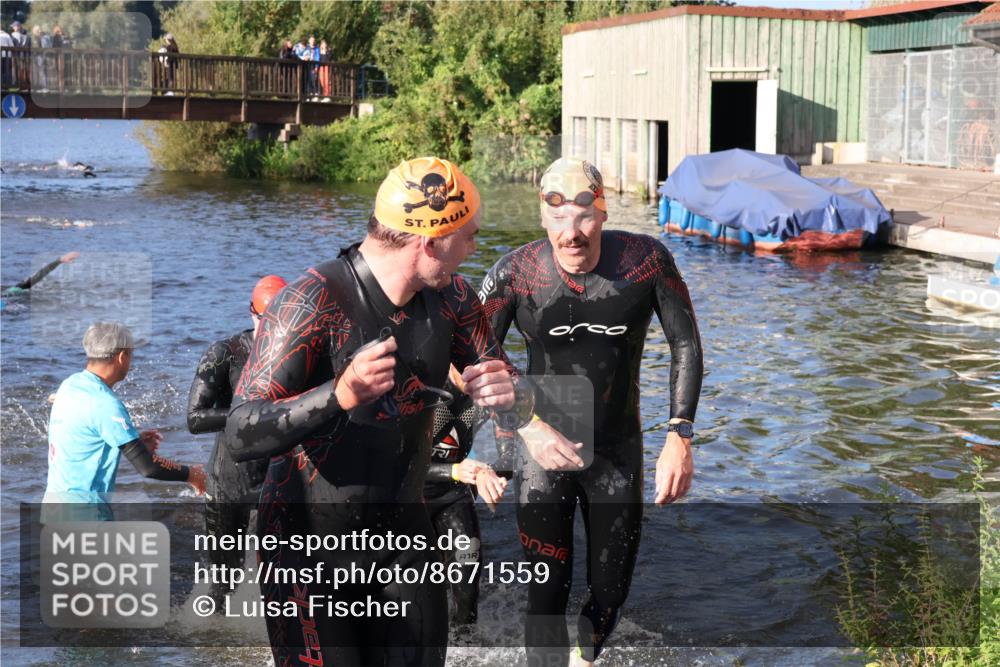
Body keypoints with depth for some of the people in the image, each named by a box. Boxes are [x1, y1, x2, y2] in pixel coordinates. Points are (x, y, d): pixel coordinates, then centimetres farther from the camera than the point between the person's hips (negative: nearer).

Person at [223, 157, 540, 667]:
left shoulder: (453, 299, -3)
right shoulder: (315, 300, -22)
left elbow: (518, 409, 3)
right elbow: (241, 437, -27)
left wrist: (507, 397, -22)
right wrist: (341, 394, -43)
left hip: (403, 538, 5)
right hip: (309, 548, -5)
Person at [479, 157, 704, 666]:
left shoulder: (647, 260, -15)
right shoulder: (514, 274, -17)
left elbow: (686, 345, -3)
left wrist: (679, 439, -10)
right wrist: (528, 433, -19)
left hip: (618, 453, 2)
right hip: (544, 454, -1)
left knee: (610, 591, 14)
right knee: (547, 591, -4)